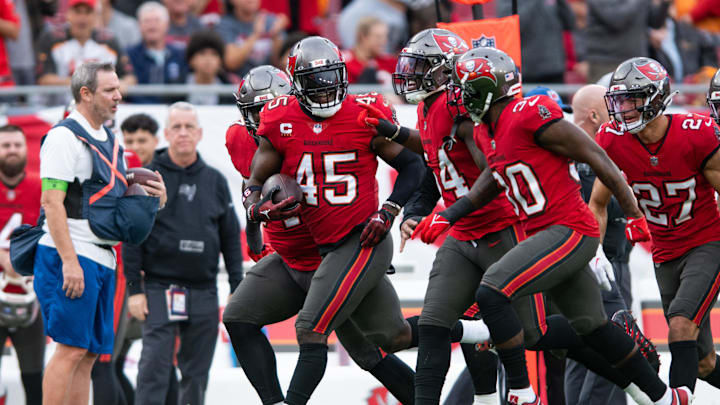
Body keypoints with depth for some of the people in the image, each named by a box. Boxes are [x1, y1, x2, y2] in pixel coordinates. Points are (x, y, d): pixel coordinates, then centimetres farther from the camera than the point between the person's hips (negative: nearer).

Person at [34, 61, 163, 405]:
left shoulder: (110, 142, 19)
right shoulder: (65, 137, -9)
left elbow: (118, 205, 26)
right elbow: (52, 202, -16)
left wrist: (152, 198, 5)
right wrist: (69, 261, -23)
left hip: (103, 259, 9)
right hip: (71, 256, -9)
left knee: (89, 354, 7)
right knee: (71, 348, -13)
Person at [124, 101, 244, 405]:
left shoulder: (215, 181, 10)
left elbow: (231, 238, 13)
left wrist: (238, 290, 8)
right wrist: (134, 289, -7)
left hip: (204, 291, 4)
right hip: (159, 287, -4)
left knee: (197, 372, 6)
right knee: (155, 366, -11)